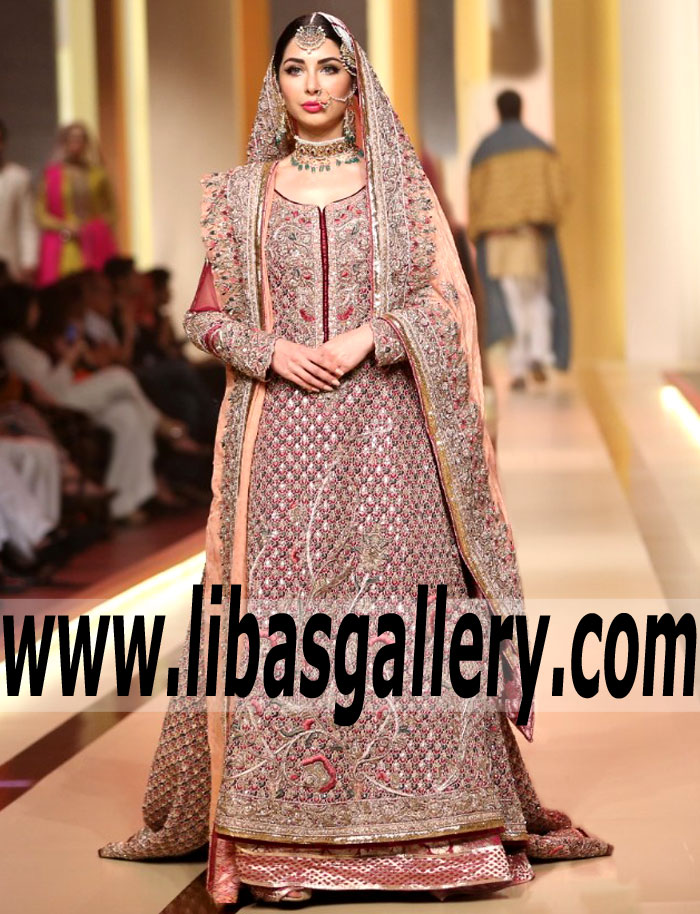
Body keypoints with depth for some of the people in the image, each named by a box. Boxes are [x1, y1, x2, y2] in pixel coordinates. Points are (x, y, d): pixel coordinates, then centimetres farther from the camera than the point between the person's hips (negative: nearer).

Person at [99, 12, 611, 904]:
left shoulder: (399, 185, 8)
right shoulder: (242, 191, 10)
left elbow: (447, 302, 5)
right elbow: (208, 315, 10)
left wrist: (370, 335, -11)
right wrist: (273, 350, -7)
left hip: (384, 426, -1)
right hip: (281, 428, 1)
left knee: (400, 611, -5)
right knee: (279, 617, -4)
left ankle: (432, 830, 3)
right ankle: (281, 841, 0)